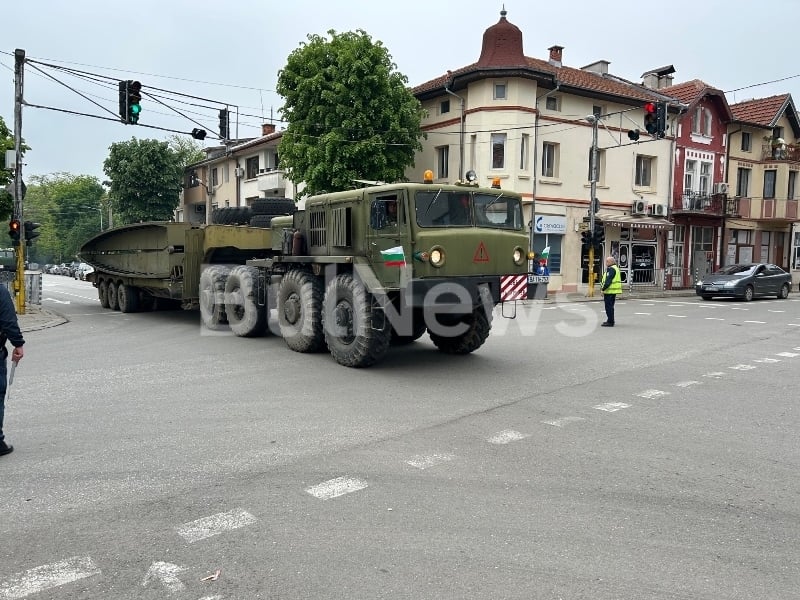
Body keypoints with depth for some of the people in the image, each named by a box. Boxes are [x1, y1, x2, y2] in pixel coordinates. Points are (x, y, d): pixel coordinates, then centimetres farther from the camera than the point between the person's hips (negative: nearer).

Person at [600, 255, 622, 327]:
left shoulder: (611, 269, -15)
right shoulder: (615, 268, 19)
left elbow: (608, 280, -22)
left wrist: (603, 289, -21)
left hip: (610, 291, -11)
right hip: (613, 291, 11)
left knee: (609, 306, -7)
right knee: (610, 306, 19)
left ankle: (610, 322, -6)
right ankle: (610, 321, 27)